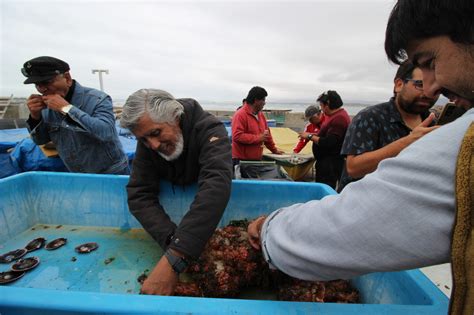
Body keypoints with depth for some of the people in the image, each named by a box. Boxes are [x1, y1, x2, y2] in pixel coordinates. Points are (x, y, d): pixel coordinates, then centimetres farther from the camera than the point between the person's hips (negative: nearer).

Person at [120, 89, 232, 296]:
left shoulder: (209, 128, -37)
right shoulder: (147, 140, -22)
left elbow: (216, 187, -52)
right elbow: (139, 195, -28)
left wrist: (174, 259, -59)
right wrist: (173, 241, -45)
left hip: (213, 211, -2)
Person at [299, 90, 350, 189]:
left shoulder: (338, 119, -21)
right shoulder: (338, 115, 13)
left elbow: (328, 143, -26)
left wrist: (310, 136, -16)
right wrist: (314, 135, 7)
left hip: (331, 163, -10)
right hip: (327, 161, 11)